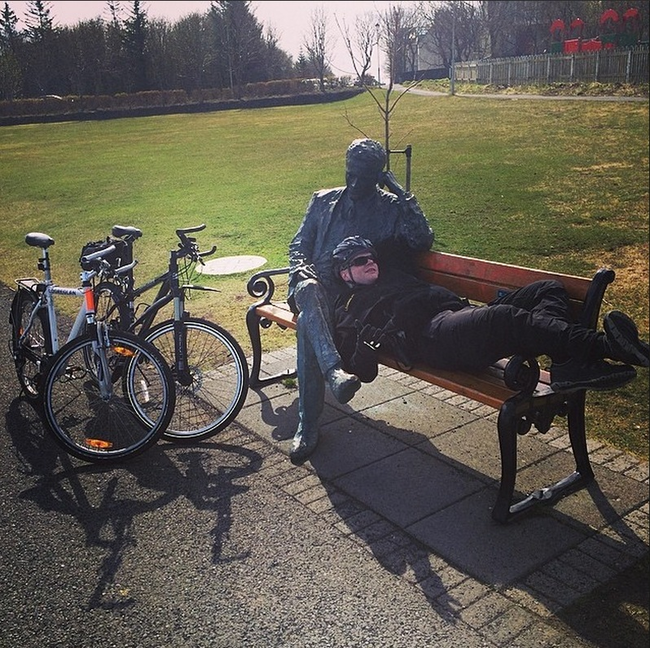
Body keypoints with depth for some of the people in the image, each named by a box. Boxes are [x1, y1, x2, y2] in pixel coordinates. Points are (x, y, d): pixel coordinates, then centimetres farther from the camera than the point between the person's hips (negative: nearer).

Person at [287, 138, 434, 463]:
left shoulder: (392, 207, 12)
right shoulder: (323, 201, 22)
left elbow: (422, 241, -4)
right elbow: (299, 244, 21)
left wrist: (402, 195, -6)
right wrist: (301, 268, -2)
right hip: (319, 289, 2)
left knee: (307, 323, -34)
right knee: (309, 289, -38)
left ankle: (307, 426, -34)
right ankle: (334, 370, -56)